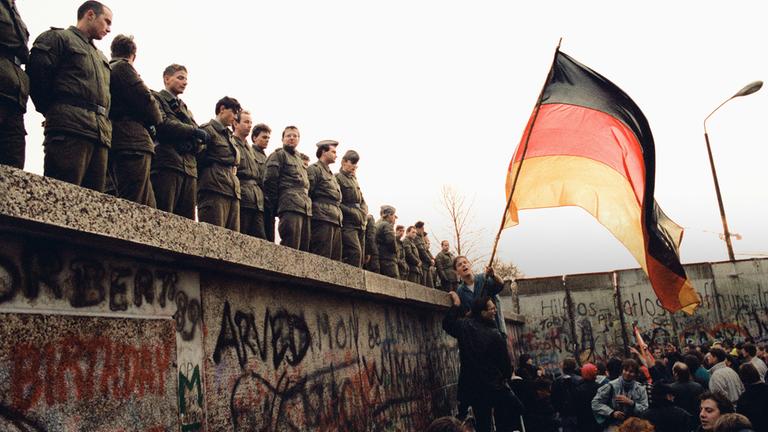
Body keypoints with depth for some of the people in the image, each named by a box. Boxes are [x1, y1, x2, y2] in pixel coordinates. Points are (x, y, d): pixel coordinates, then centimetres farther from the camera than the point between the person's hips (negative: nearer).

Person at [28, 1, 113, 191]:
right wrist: (54, 112, 1)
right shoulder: (59, 37, 10)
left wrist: (105, 125, 13)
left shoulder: (102, 58, 33)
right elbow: (36, 75, -3)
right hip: (70, 128, -7)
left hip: (101, 135, 7)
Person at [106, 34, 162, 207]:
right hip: (133, 144, -9)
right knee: (132, 205, -15)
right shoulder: (123, 67, 0)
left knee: (148, 206, 8)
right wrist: (155, 119, 9)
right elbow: (146, 100, -10)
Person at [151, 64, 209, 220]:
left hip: (189, 168, 7)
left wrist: (197, 142, -4)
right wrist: (194, 131, -6)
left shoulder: (185, 108, 31)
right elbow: (162, 123, -10)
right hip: (166, 165, -6)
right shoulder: (157, 98, 11)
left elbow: (199, 142, 19)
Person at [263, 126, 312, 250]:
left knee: (304, 249, 4)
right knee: (291, 248, -16)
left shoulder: (299, 160, 30)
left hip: (306, 210, 8)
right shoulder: (278, 155, 6)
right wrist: (275, 206, -7)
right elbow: (269, 181, -4)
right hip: (290, 207, -8)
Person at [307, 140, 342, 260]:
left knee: (336, 259, 4)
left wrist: (338, 216, 17)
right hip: (322, 219, -9)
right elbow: (307, 193, -8)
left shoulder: (331, 175, 28)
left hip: (335, 220, 9)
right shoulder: (314, 169, 2)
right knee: (322, 257, -14)